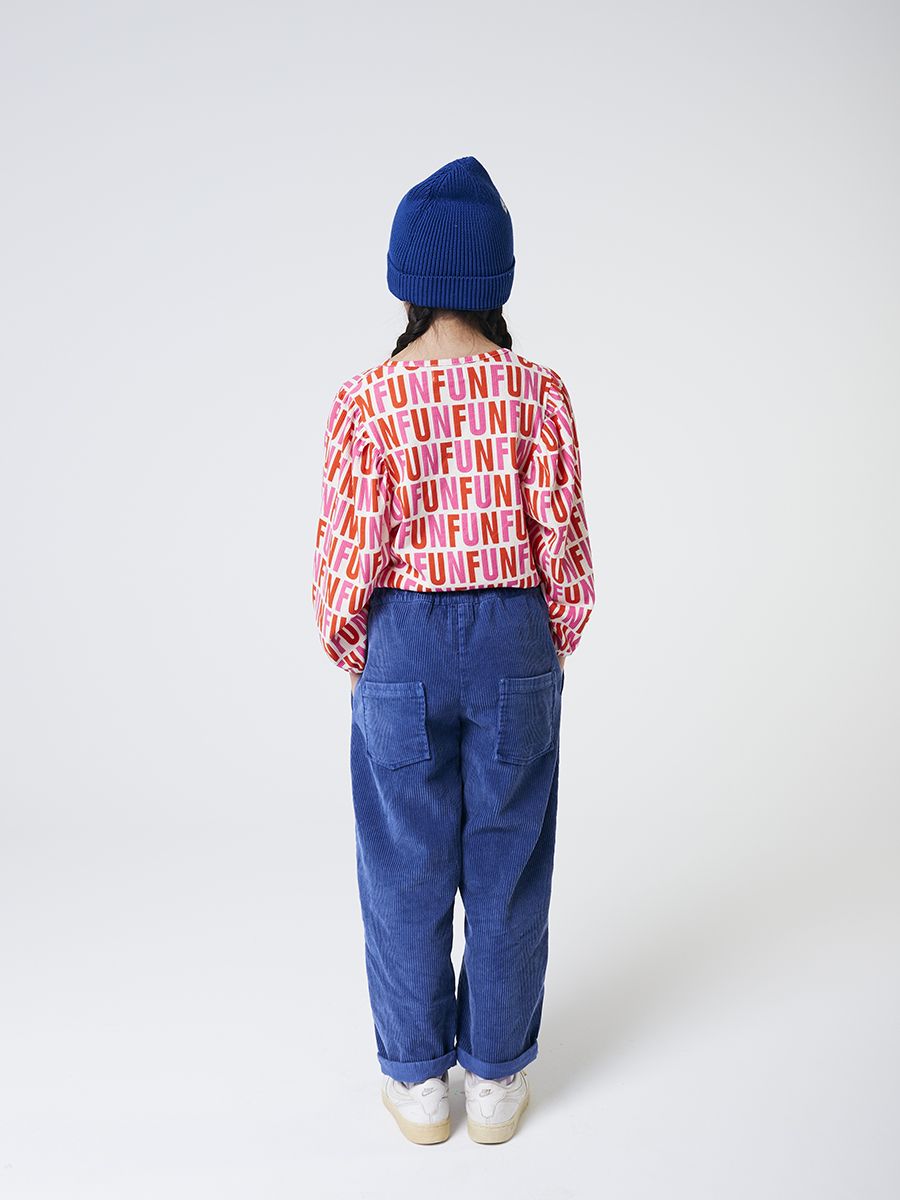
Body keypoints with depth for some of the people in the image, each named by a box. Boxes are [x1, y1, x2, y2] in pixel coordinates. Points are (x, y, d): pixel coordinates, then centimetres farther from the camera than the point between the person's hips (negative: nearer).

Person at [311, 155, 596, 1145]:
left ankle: (417, 1080, 30)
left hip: (403, 640, -1)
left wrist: (347, 649, 9)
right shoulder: (539, 393, -6)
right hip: (514, 639, 1)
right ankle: (497, 1077, 30)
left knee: (407, 868, 13)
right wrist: (555, 649, 10)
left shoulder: (366, 399, -10)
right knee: (507, 865, 14)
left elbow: (349, 546, -8)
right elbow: (562, 539, -4)